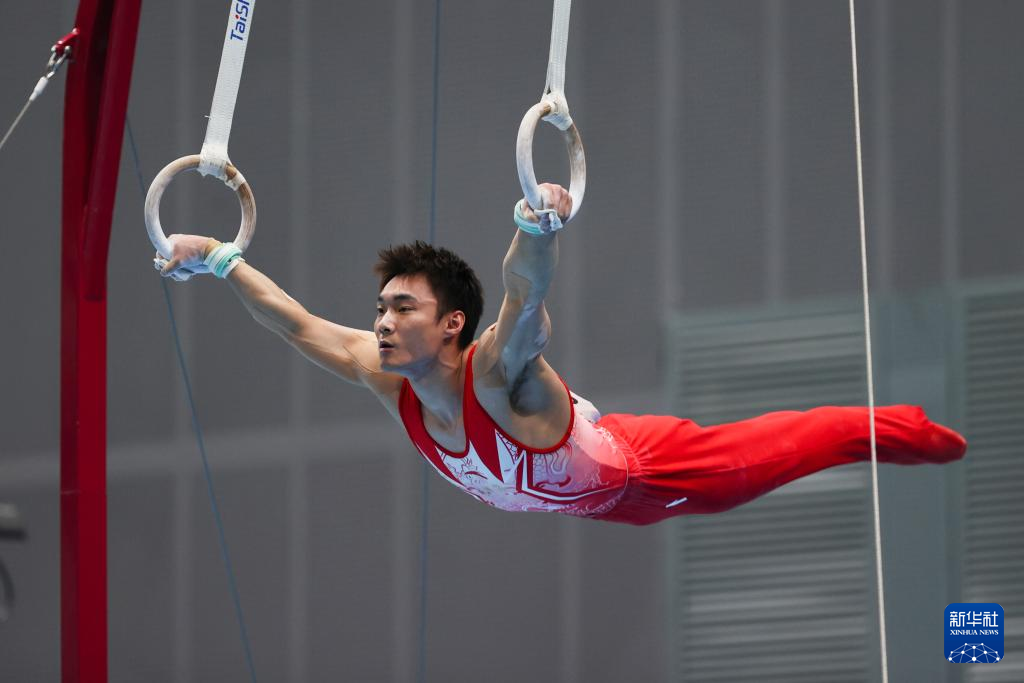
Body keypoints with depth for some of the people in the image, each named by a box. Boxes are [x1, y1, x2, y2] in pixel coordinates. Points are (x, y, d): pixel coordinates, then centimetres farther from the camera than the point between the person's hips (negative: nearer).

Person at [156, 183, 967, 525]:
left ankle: (922, 433, 28)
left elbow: (525, 294, -62)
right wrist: (222, 263, -24)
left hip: (650, 470, -8)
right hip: (597, 499, 8)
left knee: (803, 439, 8)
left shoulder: (497, 374, -41)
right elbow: (299, 323, -15)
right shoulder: (389, 379, -20)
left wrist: (538, 233, -83)